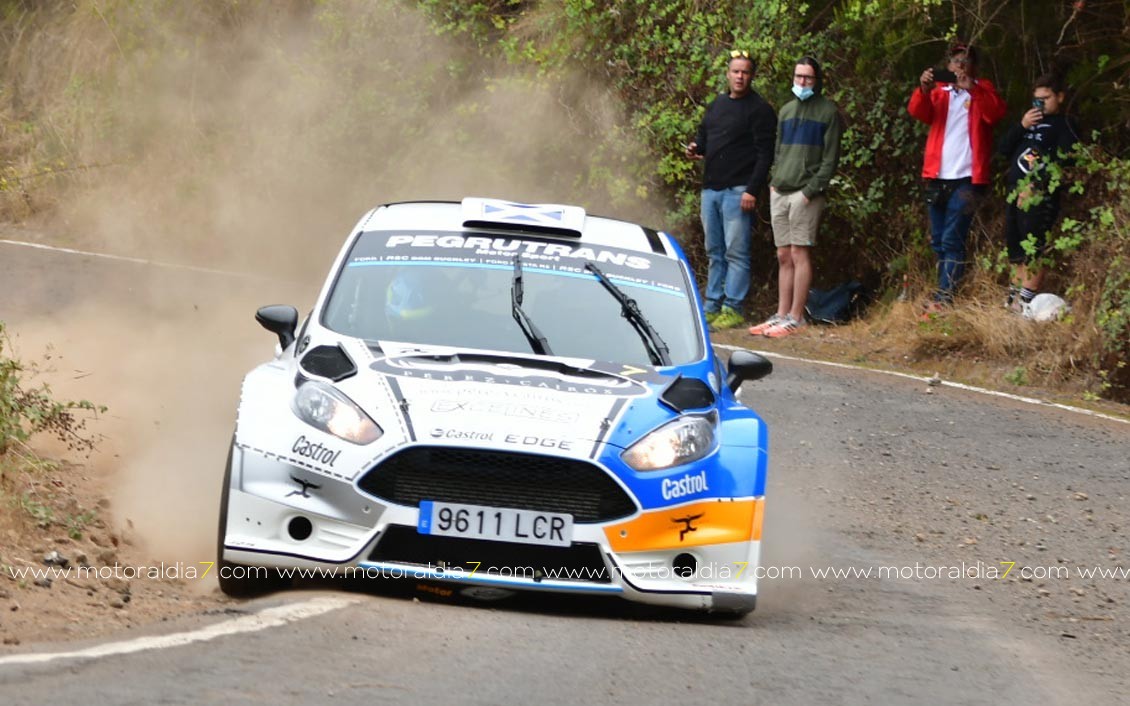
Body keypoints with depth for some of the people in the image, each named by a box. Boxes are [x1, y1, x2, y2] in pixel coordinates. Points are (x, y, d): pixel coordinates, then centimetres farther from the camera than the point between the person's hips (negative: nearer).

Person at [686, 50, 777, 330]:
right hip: (711, 189, 7)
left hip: (738, 191, -7)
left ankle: (732, 309, -6)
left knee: (736, 252, -7)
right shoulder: (717, 104, 16)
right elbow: (704, 134, 28)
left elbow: (765, 154, -11)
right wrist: (695, 147, 3)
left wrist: (752, 191, -18)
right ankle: (712, 307, 15)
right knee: (714, 252, 11)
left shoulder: (759, 110, -6)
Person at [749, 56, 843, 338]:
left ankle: (796, 317, -8)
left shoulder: (828, 112, -1)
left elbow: (830, 158, -5)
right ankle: (782, 315, 10)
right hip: (780, 193, 6)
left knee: (799, 253, -9)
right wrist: (775, 181, 9)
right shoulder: (787, 111, 19)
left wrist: (811, 190, -13)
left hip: (805, 193, -6)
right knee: (784, 256, 7)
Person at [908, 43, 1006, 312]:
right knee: (938, 242, 8)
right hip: (938, 177, 5)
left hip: (966, 178, -5)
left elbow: (996, 113, -12)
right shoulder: (939, 90, 14)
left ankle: (943, 300, -15)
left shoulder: (982, 89, 7)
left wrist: (972, 88, -25)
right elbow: (918, 112, -3)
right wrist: (924, 90, -23)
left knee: (951, 242, -11)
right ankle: (947, 294, 16)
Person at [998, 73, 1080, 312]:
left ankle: (1026, 301, -14)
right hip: (1015, 194, 7)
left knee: (1033, 249, -12)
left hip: (1040, 197, -7)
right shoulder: (1030, 120, 24)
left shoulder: (1065, 125, 1)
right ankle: (1014, 297, 16)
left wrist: (1036, 186, -18)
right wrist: (1021, 126, 0)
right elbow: (1004, 149, 16)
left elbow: (1064, 162, -11)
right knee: (1015, 249, 10)